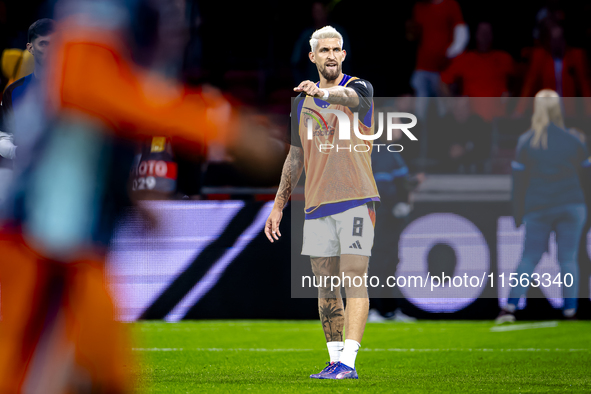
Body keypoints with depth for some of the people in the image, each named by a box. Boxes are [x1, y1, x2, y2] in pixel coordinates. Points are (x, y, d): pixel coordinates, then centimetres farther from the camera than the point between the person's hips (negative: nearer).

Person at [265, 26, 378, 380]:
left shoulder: (359, 89, -2)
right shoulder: (304, 102, 14)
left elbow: (346, 95, -29)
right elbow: (296, 156, 21)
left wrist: (322, 92, -51)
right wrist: (279, 206, 18)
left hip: (356, 200, -6)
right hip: (317, 205, 6)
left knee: (353, 281, -11)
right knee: (326, 285, 7)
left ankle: (349, 361, -15)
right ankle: (335, 360, 13)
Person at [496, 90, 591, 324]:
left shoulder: (525, 142, -2)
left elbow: (519, 182, -2)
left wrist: (518, 214, 4)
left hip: (538, 209, 1)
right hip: (571, 206, -1)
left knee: (529, 257, 6)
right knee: (568, 259, 3)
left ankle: (510, 306, -5)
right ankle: (569, 311, 0)